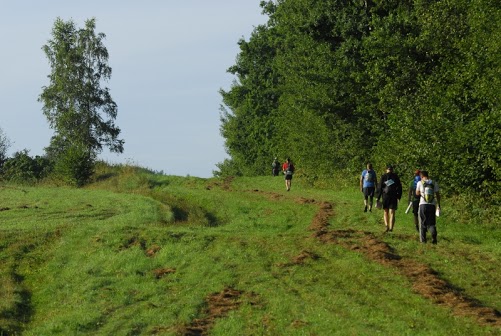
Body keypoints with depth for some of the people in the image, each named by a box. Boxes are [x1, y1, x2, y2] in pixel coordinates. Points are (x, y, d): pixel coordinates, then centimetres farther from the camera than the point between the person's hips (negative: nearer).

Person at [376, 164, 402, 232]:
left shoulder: (383, 176, 0)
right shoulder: (395, 176, 4)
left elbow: (379, 187, -2)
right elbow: (399, 187, 5)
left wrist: (378, 198, 1)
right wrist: (399, 197, 12)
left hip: (385, 196, 0)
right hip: (393, 197, 0)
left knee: (386, 212, 13)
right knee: (392, 213, 1)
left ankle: (386, 225, -3)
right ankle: (391, 228, -8)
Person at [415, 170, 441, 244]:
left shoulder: (420, 183, 1)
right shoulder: (434, 183, 5)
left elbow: (417, 193, 7)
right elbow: (437, 195, 6)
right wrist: (438, 205, 13)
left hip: (423, 205, -1)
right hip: (432, 205, 1)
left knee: (423, 223, 9)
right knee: (431, 223, 6)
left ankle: (423, 239, 9)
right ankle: (434, 236, -16)